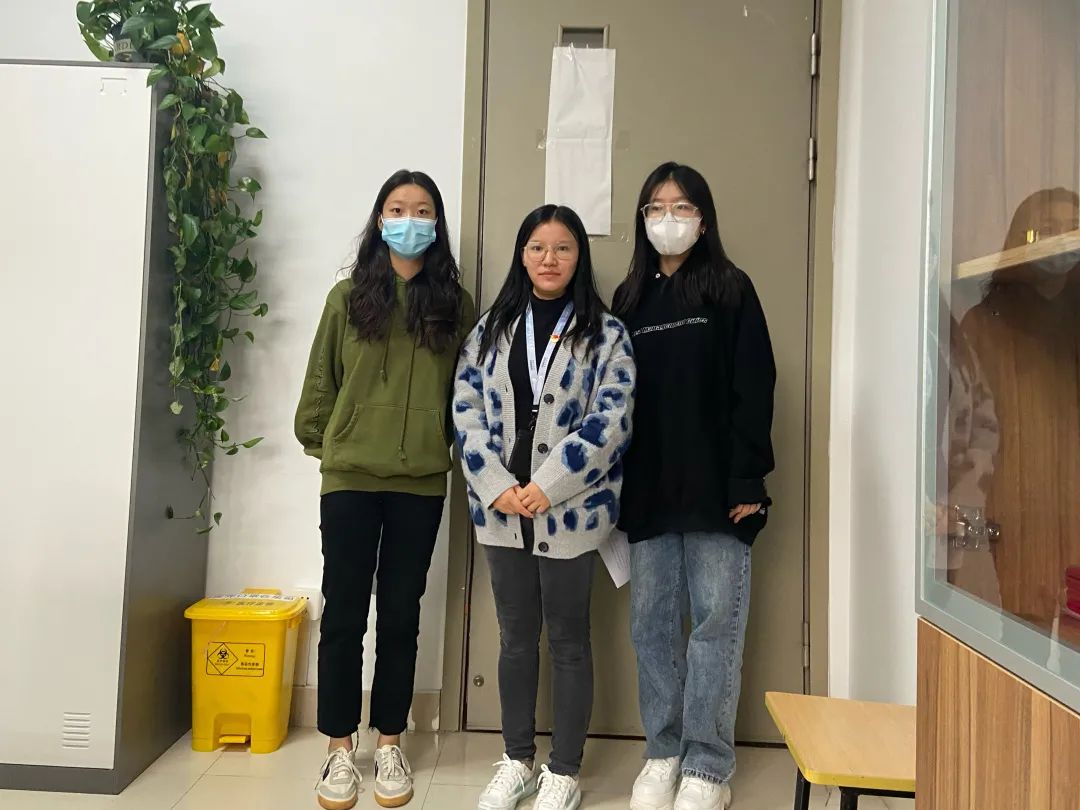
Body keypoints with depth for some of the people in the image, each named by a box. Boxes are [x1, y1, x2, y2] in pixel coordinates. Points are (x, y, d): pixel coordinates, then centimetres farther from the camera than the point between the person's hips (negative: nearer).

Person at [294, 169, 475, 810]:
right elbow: (321, 380, 8)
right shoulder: (349, 296, 2)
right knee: (344, 614, 6)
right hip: (350, 477, 0)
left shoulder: (456, 304, 3)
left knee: (401, 615, 10)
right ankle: (341, 748, 22)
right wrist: (319, 441, 11)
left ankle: (391, 744, 25)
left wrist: (448, 447, 5)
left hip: (421, 482, 0)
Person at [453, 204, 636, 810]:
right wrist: (497, 487, -10)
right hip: (501, 509, 3)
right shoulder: (492, 328, 9)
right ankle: (518, 761, 32)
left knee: (568, 639, 9)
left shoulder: (605, 332, -1)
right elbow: (467, 410, 3)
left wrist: (546, 488, -16)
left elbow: (609, 420, -10)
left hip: (570, 510, -3)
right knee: (516, 636, 15)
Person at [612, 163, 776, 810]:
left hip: (715, 488, -3)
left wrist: (747, 480, -13)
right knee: (652, 624, 8)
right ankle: (663, 756, 21)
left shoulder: (730, 290, 4)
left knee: (716, 622, 0)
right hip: (648, 491, 4)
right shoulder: (630, 299, 15)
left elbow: (753, 391, -4)